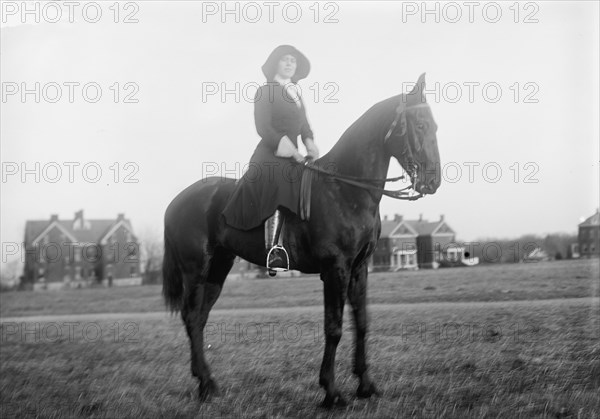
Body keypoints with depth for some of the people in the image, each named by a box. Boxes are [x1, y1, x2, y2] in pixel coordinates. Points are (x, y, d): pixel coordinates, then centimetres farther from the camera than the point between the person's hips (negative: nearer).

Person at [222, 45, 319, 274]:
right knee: (278, 194, -29)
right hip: (271, 154, -9)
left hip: (293, 155, 9)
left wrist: (310, 143, -1)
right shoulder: (265, 91, -2)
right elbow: (263, 128, -11)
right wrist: (293, 153, -16)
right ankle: (273, 250, -38)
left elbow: (304, 125, 23)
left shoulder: (297, 94, 21)